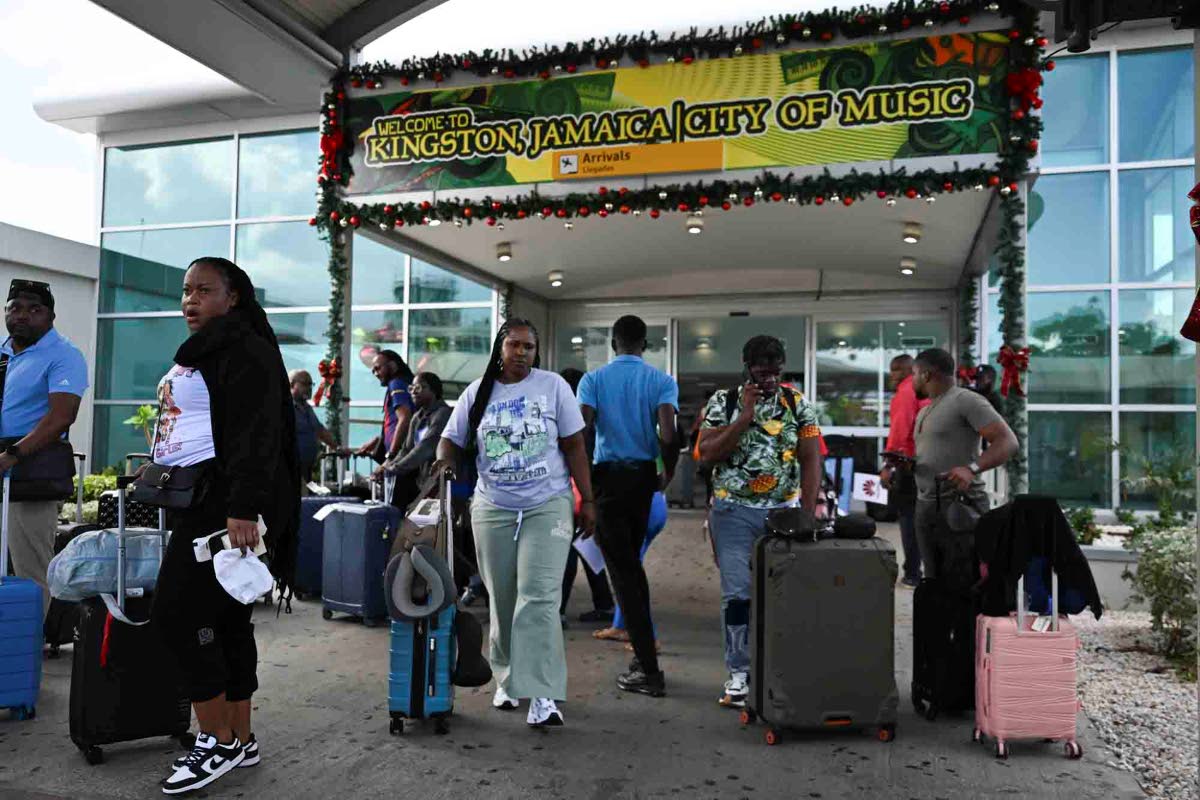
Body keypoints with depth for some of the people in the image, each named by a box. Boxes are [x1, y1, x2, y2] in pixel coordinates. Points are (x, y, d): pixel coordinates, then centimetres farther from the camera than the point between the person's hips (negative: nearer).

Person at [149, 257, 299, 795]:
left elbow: (256, 436, -21)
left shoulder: (245, 351, -10)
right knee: (225, 619, 10)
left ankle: (218, 741, 2)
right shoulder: (199, 354, 22)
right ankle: (241, 740, 18)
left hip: (226, 503, -10)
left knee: (177, 613, -10)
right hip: (195, 502, 10)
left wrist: (243, 510, -29)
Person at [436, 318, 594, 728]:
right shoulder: (477, 393, 7)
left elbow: (574, 447, 1)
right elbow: (452, 439, 10)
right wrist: (444, 460, -13)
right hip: (493, 509, 3)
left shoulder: (553, 386, 1)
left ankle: (543, 695, -11)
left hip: (547, 506, -3)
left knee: (539, 598, -11)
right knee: (501, 600, 10)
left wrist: (587, 499, -2)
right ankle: (507, 679, 28)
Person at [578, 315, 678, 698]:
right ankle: (641, 644, 30)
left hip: (607, 476, -3)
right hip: (644, 476, 3)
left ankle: (649, 669, -1)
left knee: (622, 569, 0)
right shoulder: (662, 381, 0)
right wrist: (669, 472, 3)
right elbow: (667, 435, -14)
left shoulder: (593, 379, -1)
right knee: (632, 561, 21)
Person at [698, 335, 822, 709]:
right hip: (734, 511, -1)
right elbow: (707, 453, -9)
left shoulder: (797, 403, 5)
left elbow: (810, 460, 3)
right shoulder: (723, 401, 1)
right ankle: (739, 673, 9)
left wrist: (807, 515, -5)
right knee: (738, 594, -1)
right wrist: (745, 415, -15)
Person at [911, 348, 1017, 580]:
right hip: (925, 507, 8)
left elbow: (1008, 441, -16)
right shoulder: (923, 412, 19)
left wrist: (972, 468, -31)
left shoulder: (966, 400, -8)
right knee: (935, 582, 9)